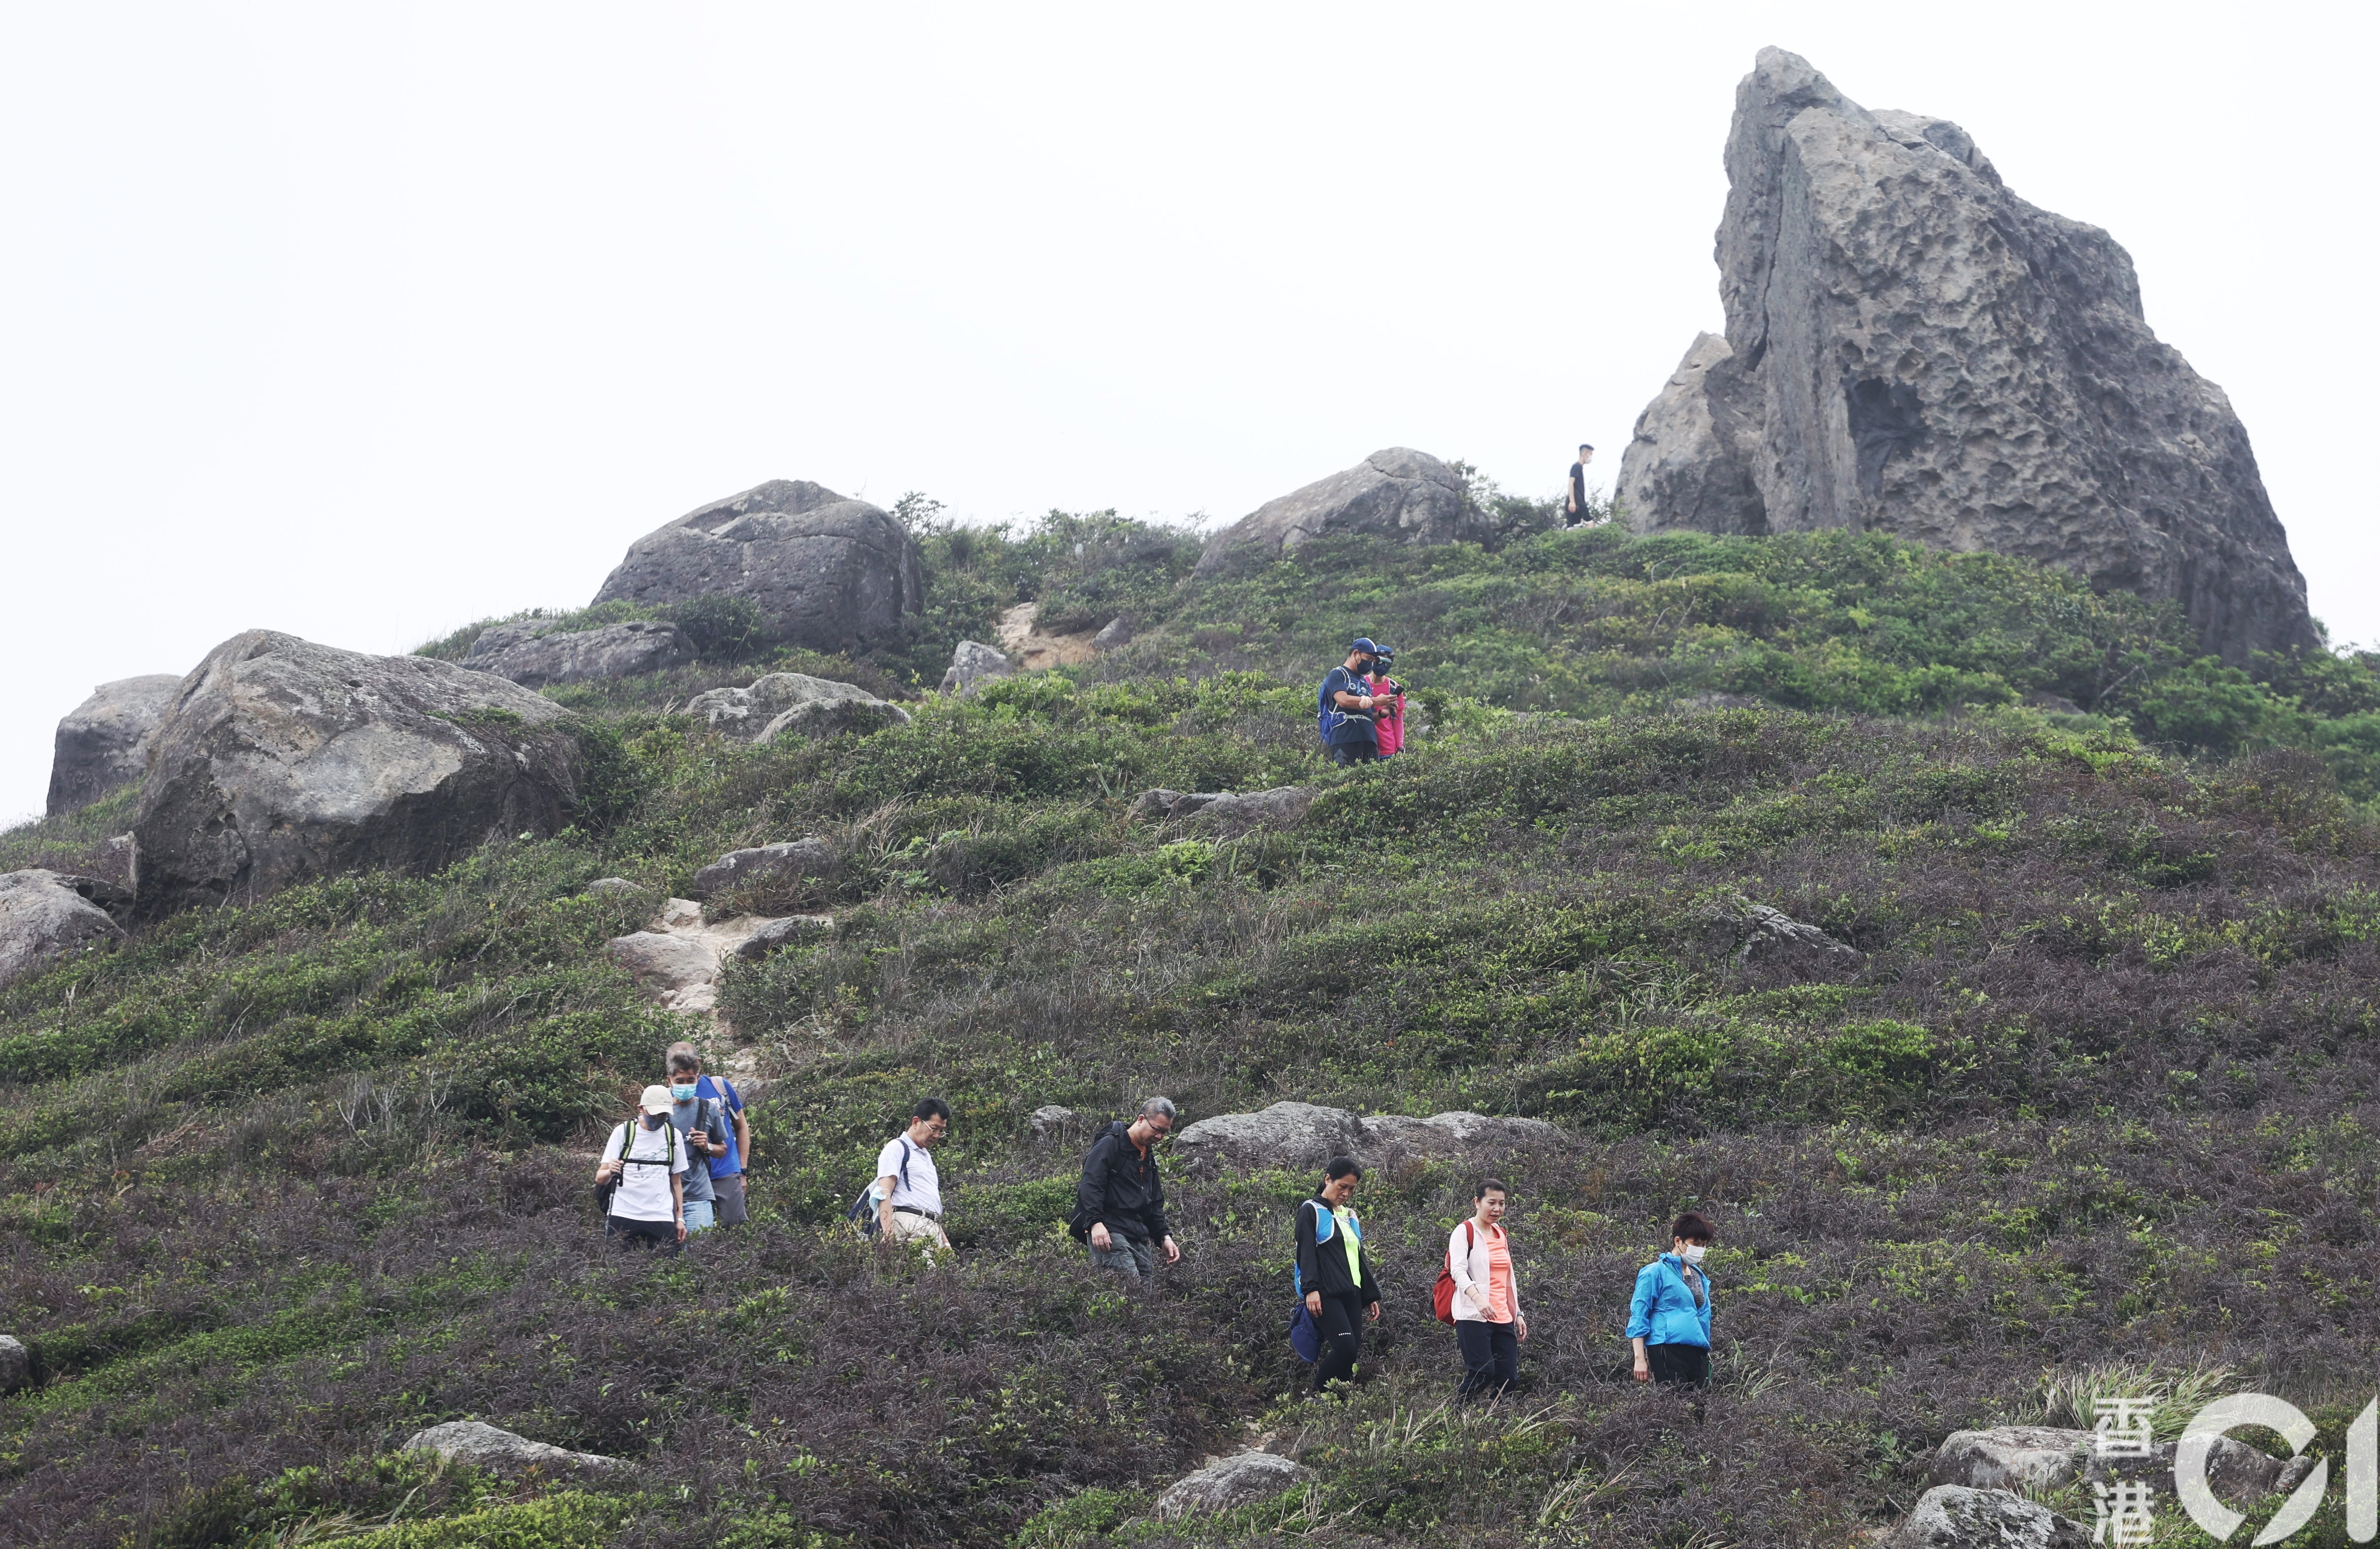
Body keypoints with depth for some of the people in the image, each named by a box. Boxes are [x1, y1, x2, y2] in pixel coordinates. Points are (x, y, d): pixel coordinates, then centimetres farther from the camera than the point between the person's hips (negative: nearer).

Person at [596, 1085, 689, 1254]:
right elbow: (600, 1178, -2)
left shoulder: (673, 1135, 10)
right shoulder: (623, 1132, 1)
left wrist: (680, 1219, 11)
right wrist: (610, 1172, -24)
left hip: (662, 1219, 2)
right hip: (623, 1216, -2)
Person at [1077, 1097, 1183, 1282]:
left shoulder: (1149, 1160, 25)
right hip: (1110, 1232, -9)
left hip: (1140, 1237, 9)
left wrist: (1164, 1237, 19)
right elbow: (1090, 1185, -14)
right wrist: (1096, 1222, -24)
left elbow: (1155, 1204, 31)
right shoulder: (1110, 1145, -3)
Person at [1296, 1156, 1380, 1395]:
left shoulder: (1350, 1216, 22)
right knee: (1346, 1348, -20)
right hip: (1325, 1295, -7)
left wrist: (1371, 1295, 24)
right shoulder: (1311, 1211, 1)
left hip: (1351, 1295, 7)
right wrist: (1311, 1290, -21)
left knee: (1351, 1353, -2)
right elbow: (1306, 1252, -9)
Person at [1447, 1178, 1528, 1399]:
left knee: (1508, 1376, -2)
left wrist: (1517, 1314, 21)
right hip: (1474, 1317, -8)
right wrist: (1478, 1298, -33)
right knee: (1483, 1373, -18)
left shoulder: (1502, 1234, 20)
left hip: (1503, 1318, 8)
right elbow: (1458, 1270, -17)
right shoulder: (1465, 1232, -3)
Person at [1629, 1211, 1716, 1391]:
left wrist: (1707, 1355, 23)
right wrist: (1640, 1359, -10)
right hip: (1667, 1351, -7)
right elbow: (1638, 1316, -4)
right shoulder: (1656, 1272, -1)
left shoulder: (1700, 1278, 21)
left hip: (1698, 1354, 7)